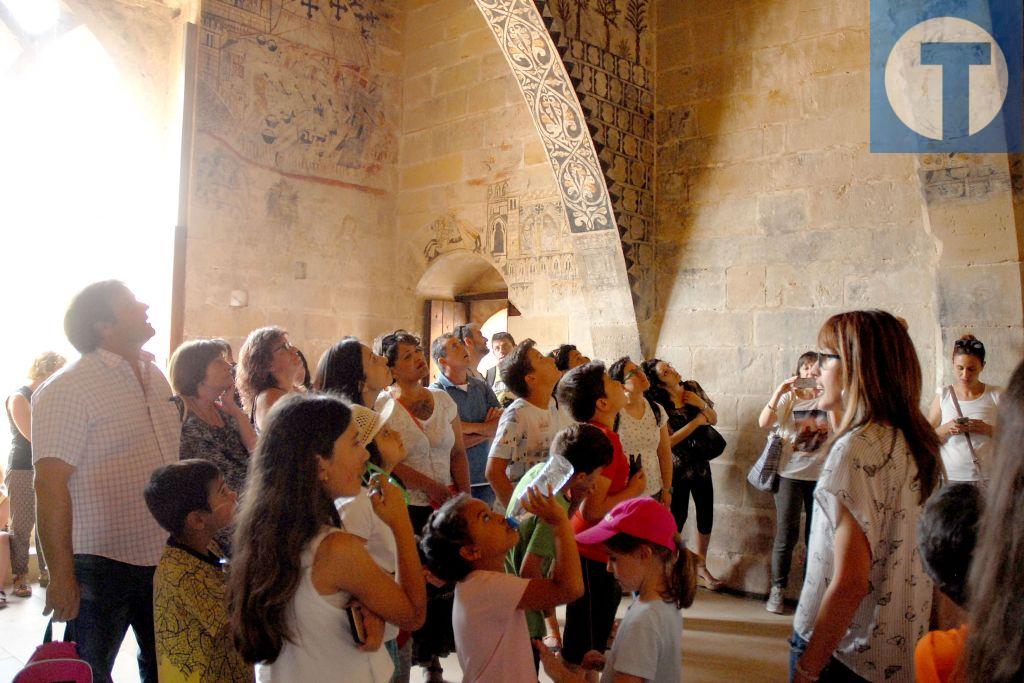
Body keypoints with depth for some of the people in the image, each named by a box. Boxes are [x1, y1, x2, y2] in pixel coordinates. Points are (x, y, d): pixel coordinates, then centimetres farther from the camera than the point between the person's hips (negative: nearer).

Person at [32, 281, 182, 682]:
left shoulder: (156, 378, 8)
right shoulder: (67, 389, -15)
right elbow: (51, 485, -20)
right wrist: (61, 574, -22)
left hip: (162, 558, 7)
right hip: (101, 566, -6)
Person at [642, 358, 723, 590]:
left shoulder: (693, 388, -2)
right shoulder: (658, 405, -18)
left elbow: (713, 419, 6)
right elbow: (668, 441, -22)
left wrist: (701, 404, -14)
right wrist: (697, 420, -20)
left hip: (700, 463, 5)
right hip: (677, 468, -5)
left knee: (706, 516, 11)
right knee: (678, 518, 4)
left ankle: (701, 568, 29)